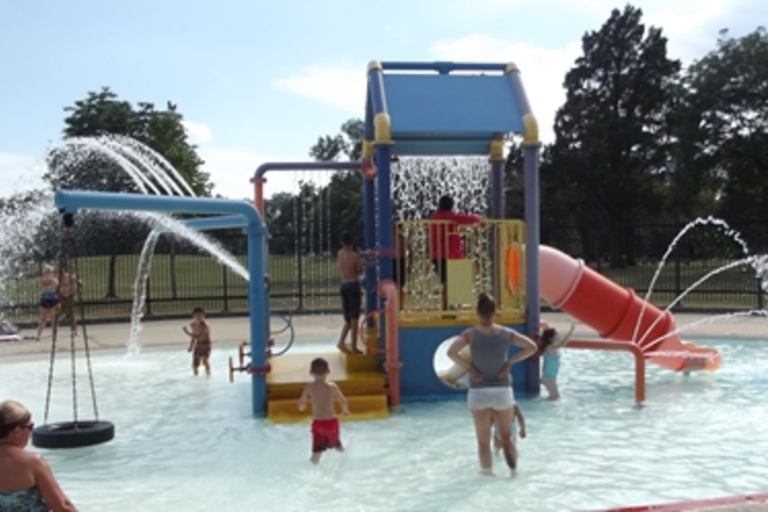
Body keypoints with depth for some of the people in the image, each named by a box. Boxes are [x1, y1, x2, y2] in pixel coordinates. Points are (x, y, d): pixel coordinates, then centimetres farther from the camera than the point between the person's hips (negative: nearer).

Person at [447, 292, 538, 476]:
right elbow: (532, 347, -5)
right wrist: (509, 363, -2)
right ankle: (514, 470, 12)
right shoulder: (506, 333, -3)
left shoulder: (470, 334, -9)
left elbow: (451, 352, -22)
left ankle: (487, 473, 16)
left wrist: (469, 367, -11)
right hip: (502, 391, 2)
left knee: (484, 441, 11)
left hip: (478, 393, -1)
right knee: (507, 437, 18)